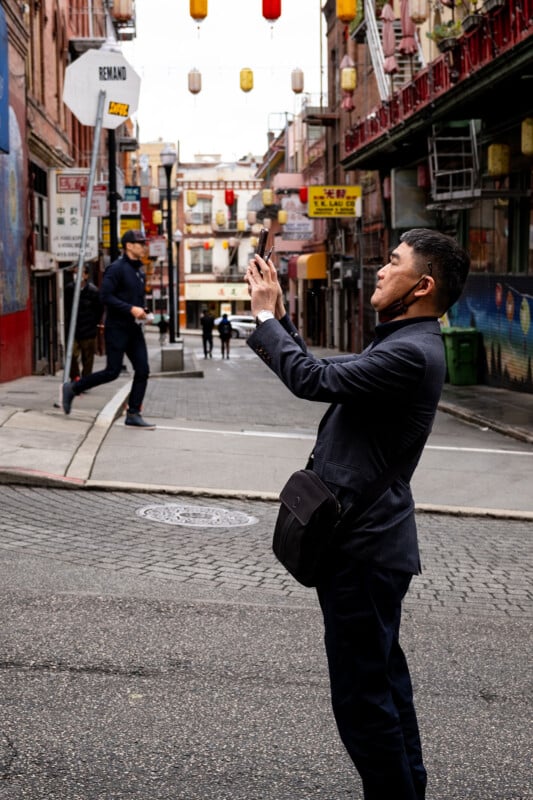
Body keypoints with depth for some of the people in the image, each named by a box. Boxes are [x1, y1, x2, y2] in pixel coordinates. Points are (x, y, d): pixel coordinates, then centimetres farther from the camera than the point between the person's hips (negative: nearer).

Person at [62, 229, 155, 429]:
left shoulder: (139, 270, 15)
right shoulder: (117, 268, -12)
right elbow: (105, 296, -20)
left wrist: (141, 312, 8)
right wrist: (131, 309, -23)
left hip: (134, 329, 8)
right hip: (117, 328, -8)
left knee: (142, 370, -1)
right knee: (112, 372, -6)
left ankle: (133, 414, 5)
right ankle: (72, 389, 11)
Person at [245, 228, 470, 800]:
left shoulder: (412, 353, -21)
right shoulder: (401, 344, 12)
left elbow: (313, 379, -24)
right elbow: (323, 372, 17)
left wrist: (265, 316, -11)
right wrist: (278, 318, 9)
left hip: (365, 546, -11)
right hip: (369, 538, 11)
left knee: (362, 693, -2)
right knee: (382, 679, 21)